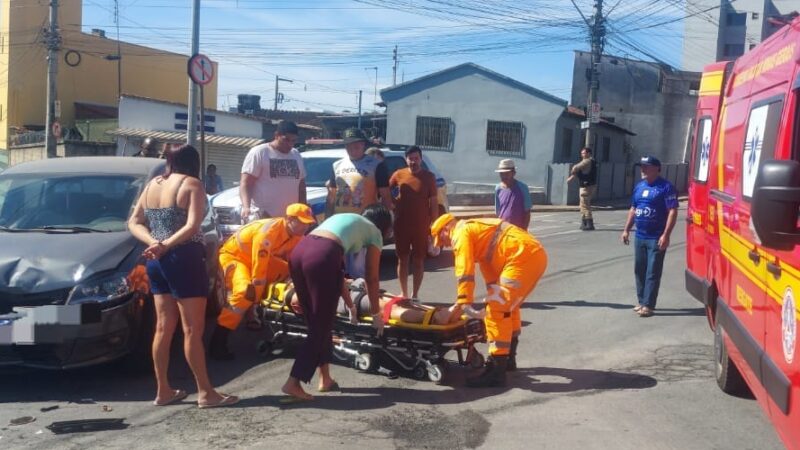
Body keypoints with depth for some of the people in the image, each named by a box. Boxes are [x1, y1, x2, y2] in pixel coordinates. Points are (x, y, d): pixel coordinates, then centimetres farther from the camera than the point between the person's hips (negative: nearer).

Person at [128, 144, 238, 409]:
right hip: (183, 259, -7)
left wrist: (153, 243, -6)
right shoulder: (191, 184, -7)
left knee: (163, 327, 12)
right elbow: (192, 226, -20)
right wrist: (166, 245, -18)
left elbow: (134, 223, 9)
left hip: (156, 262, 7)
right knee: (193, 329, -3)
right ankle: (205, 392, 2)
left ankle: (163, 391, 17)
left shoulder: (152, 184, 13)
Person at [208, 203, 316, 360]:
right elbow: (260, 263, -32)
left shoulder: (296, 235, -6)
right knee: (246, 292, -33)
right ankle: (217, 344, -29)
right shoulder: (270, 230, -32)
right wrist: (257, 290, -26)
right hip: (232, 255, -9)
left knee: (289, 272, -4)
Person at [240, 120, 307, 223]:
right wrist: (246, 207, -25)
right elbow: (245, 183, -9)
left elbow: (301, 185, 24)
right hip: (263, 217, -6)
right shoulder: (259, 153, -3)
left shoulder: (296, 155, 17)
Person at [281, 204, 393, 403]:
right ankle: (293, 383, 0)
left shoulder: (345, 219, 38)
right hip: (322, 257, -7)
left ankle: (325, 379, 26)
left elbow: (337, 268, 40)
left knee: (316, 323, 19)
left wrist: (350, 305, 46)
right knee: (321, 327, 5)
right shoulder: (374, 233, 20)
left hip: (298, 252, 7)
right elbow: (372, 278, 20)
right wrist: (376, 314, 32)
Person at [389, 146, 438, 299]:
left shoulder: (429, 177, -1)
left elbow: (433, 202, 1)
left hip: (421, 226, -1)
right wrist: (393, 202, -2)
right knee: (402, 259, 7)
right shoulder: (398, 175, 1)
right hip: (401, 225, 1)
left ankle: (414, 295, 12)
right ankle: (404, 294, 17)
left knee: (418, 260, 4)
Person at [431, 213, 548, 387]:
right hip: (536, 254, 10)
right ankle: (508, 358, 37)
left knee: (497, 310, -10)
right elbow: (490, 268, 32)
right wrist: (494, 296, 34)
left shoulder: (462, 233, 0)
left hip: (524, 257, -10)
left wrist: (463, 303, -14)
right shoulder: (476, 230, 29)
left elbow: (465, 271, -12)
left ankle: (496, 371, -10)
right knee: (508, 305, 25)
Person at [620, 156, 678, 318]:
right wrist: (626, 230, 14)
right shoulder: (639, 186, 12)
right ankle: (642, 301, 23)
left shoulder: (666, 187, -10)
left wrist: (665, 235, -21)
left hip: (656, 238, -7)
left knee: (653, 273, -3)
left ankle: (648, 305, 1)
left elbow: (672, 212, -14)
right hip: (640, 237, 7)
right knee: (639, 271, 12)